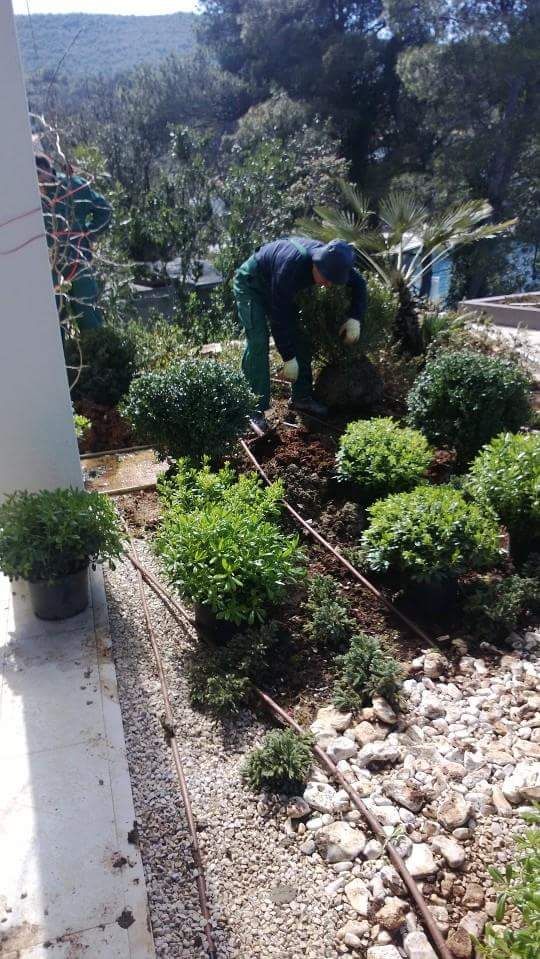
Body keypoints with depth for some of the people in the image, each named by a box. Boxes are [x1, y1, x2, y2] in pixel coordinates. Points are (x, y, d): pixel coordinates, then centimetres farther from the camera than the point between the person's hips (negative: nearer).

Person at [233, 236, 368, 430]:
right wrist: (288, 358, -31)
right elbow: (279, 316, -36)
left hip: (275, 287, 7)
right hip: (250, 284, -7)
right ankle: (255, 411, -20)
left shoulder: (331, 259, -20)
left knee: (299, 336, 2)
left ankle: (302, 397, 13)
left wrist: (355, 319, -16)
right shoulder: (291, 265, -41)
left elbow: (359, 283, -1)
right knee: (258, 342, -20)